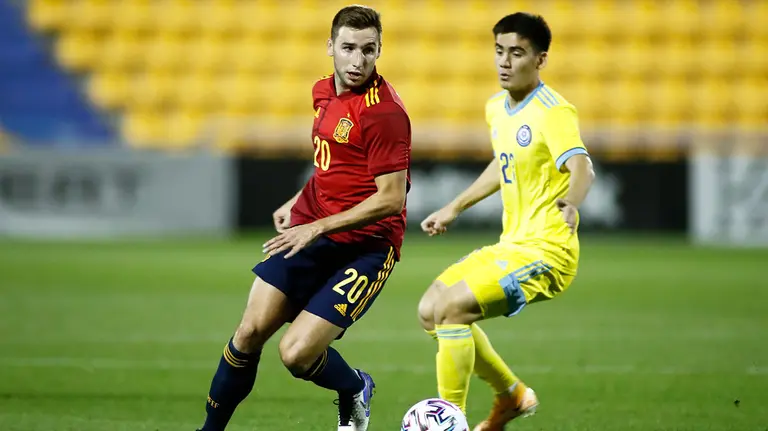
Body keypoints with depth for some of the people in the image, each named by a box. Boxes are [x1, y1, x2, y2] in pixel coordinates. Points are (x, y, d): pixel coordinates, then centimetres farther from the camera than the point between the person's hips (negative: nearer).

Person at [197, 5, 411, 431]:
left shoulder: (384, 112, -18)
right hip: (310, 230, 7)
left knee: (297, 354, -14)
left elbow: (391, 199, -21)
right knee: (250, 333, -4)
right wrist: (297, 204, 20)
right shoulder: (324, 91, 8)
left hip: (365, 247, -7)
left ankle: (355, 390, 19)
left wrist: (318, 228, -19)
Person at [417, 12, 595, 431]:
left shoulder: (553, 112, -17)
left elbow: (581, 167, -34)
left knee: (450, 307, -22)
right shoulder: (497, 108, 9)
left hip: (545, 251, -9)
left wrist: (571, 200, -56)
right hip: (511, 244, 9)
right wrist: (453, 208, 31)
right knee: (430, 310, 11)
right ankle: (512, 394, 26)